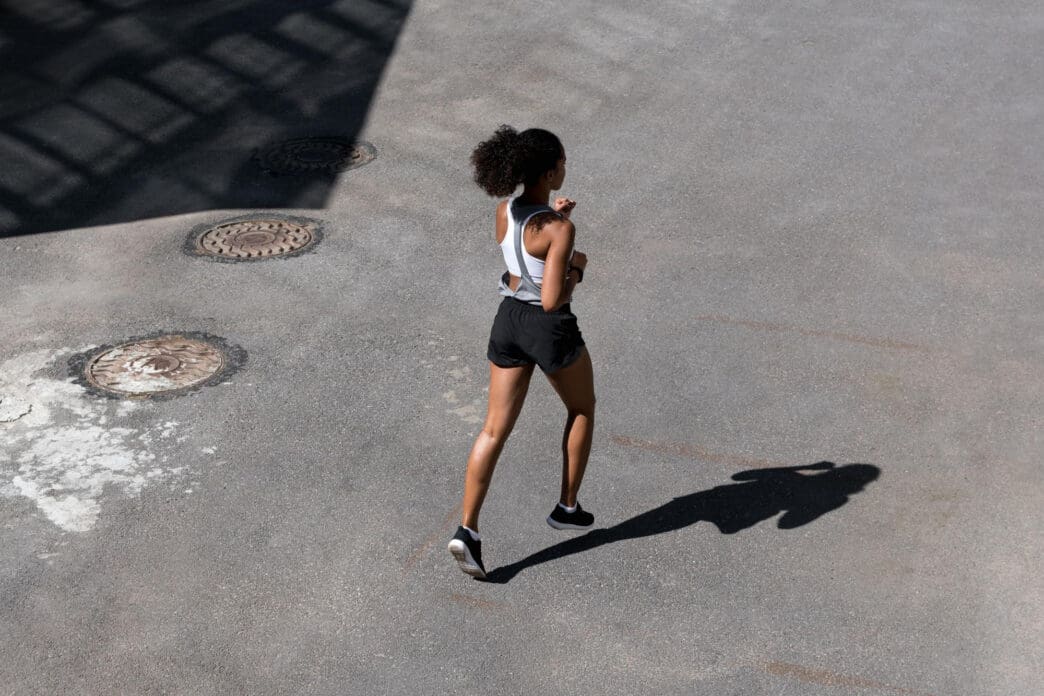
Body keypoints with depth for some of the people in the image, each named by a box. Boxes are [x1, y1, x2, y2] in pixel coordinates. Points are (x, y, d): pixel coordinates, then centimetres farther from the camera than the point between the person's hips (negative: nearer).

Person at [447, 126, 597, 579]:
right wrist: (577, 269, -8)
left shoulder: (504, 211, -3)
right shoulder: (561, 229, -25)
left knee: (495, 429, 9)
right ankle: (567, 507, 32)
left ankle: (467, 529, 1)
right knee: (582, 409, 23)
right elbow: (553, 301, -26)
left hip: (509, 321, 6)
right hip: (550, 328, -5)